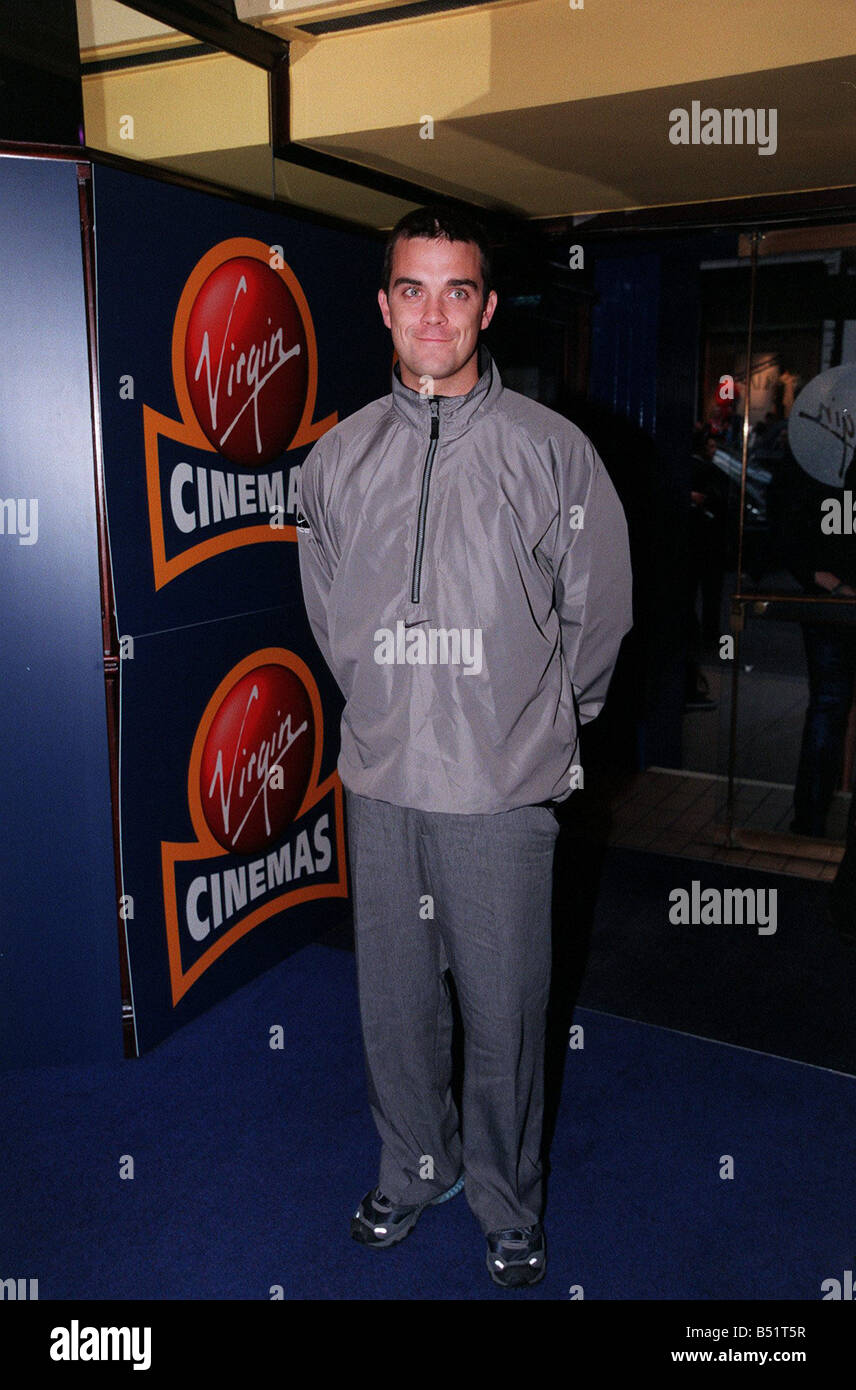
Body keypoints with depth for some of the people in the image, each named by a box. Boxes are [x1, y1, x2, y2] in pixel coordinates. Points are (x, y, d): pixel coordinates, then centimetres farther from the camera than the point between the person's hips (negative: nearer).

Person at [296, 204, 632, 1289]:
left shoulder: (551, 450, -4)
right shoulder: (338, 457, 5)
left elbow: (598, 613, 4)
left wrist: (539, 722, 9)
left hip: (505, 789, -3)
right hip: (379, 783, 3)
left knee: (503, 1008, 8)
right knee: (393, 998, 16)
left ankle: (507, 1205, 33)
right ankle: (414, 1169, 41)